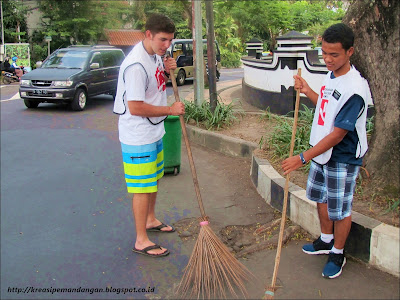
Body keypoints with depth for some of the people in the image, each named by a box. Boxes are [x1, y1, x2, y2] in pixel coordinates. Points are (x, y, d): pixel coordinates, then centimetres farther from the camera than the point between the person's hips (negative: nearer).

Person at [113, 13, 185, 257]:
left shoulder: (156, 54, 4)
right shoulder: (136, 65, -26)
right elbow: (135, 107, -28)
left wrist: (167, 71, -1)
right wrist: (170, 110, -21)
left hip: (154, 132, 10)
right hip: (138, 138, -10)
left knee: (154, 180, 23)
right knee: (142, 188, -2)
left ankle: (150, 220, 44)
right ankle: (141, 240, 11)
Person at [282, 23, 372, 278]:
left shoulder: (354, 89, -27)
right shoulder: (331, 75, 1)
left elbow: (338, 134, -28)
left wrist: (303, 158, -28)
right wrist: (307, 91, 5)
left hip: (342, 158, -9)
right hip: (322, 152, 9)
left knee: (340, 209, 7)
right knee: (321, 198, 22)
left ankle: (338, 254, 29)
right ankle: (326, 240, 44)